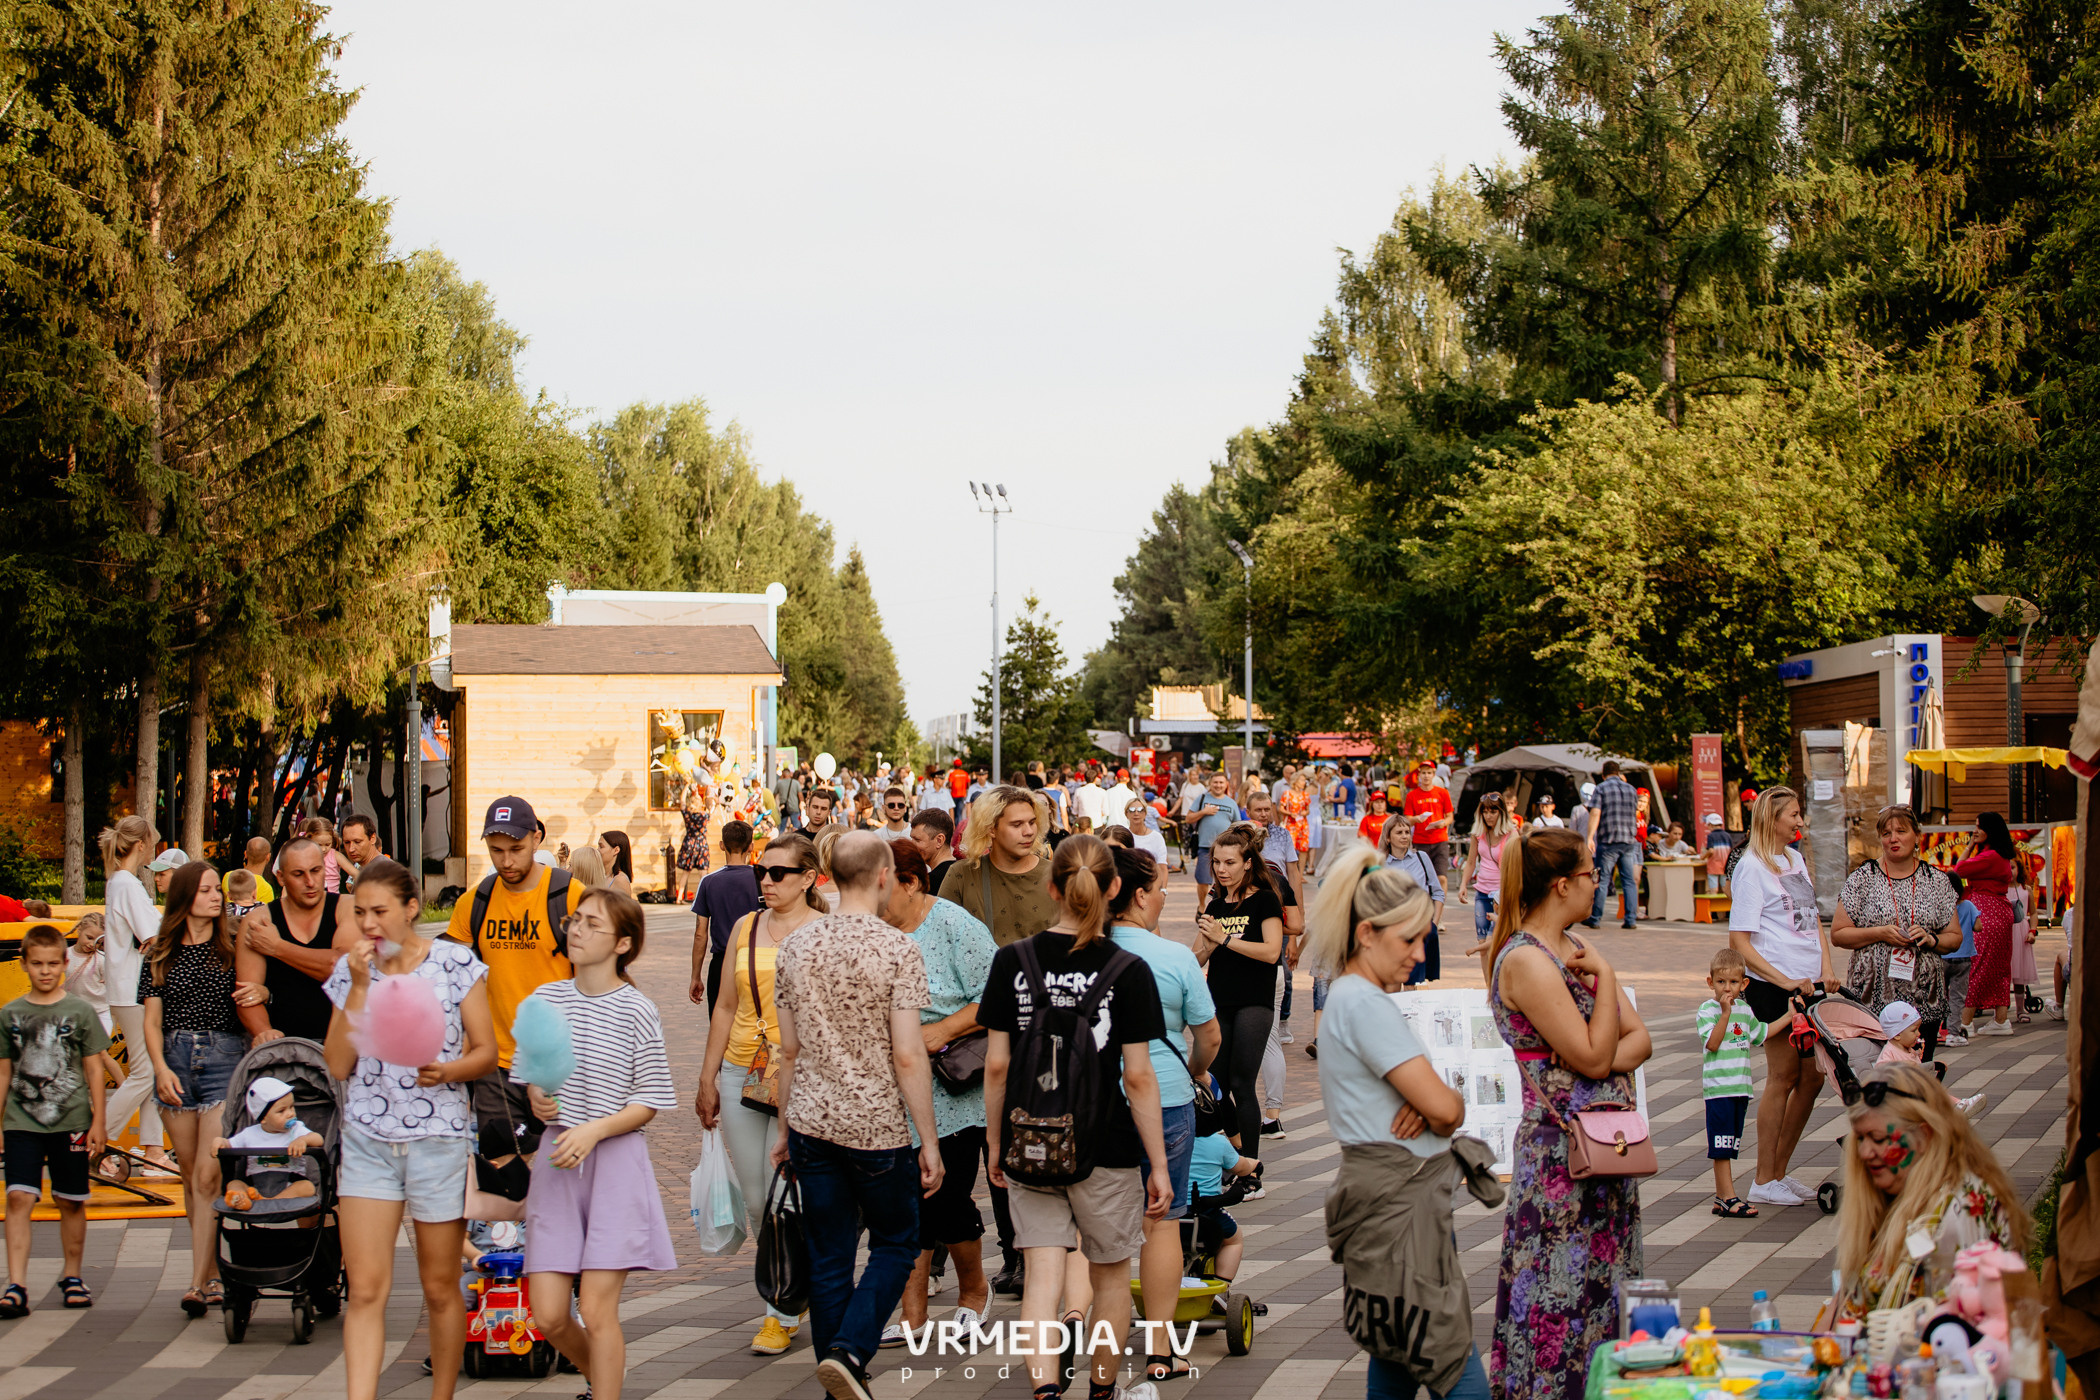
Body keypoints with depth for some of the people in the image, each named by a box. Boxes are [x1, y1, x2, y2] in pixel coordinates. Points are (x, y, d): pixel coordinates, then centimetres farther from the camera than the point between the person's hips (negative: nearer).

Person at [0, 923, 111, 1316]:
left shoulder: (80, 1011, 2)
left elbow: (95, 1067, 5)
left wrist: (98, 1121, 1)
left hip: (71, 1122, 0)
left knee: (71, 1203, 7)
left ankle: (72, 1276, 24)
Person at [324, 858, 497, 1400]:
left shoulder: (456, 963, -2)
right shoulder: (350, 970, 5)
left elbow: (486, 1052, 1)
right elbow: (339, 1066, -1)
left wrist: (447, 1071, -20)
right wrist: (360, 986, -8)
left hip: (439, 1137, -2)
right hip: (367, 1137, 2)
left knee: (440, 1288, 8)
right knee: (365, 1289, -7)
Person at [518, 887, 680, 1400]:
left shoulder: (636, 1011, -7)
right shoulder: (546, 1000, 5)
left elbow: (650, 1102, -4)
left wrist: (594, 1131, -18)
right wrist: (536, 1096, -4)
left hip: (616, 1160, -4)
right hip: (557, 1160, 4)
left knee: (597, 1310, -8)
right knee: (548, 1316, 2)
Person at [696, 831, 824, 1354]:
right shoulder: (744, 929, 11)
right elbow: (726, 1007, 16)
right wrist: (707, 1078, 14)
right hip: (741, 1075, 5)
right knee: (756, 1201, 8)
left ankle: (782, 1313, 6)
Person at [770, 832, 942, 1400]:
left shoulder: (797, 945, 4)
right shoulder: (896, 950, -12)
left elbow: (789, 1049, 9)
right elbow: (908, 1058, -14)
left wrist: (785, 1128, 19)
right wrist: (929, 1142, -8)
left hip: (812, 1121, 4)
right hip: (877, 1127, -4)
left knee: (829, 1257, 10)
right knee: (895, 1244, 11)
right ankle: (849, 1353, -9)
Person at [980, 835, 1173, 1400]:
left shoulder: (1013, 961, -4)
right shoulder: (1128, 971, -11)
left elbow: (996, 1064, -2)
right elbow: (1138, 1077, -10)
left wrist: (995, 1142, 11)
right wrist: (1159, 1165, -4)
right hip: (1106, 1149, -1)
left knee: (1043, 1270, 4)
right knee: (1110, 1273, 17)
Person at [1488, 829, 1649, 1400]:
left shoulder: (1573, 948, 11)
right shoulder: (1526, 962, -17)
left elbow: (1638, 1037, 7)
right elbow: (1593, 1058, -19)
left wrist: (1607, 1056, -14)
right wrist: (1604, 975, -13)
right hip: (1562, 1153, -9)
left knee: (1604, 1283, 14)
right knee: (1565, 1294, -3)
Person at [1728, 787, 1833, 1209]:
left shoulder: (1795, 859, 15)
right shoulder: (1751, 868, -9)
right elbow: (1739, 941, -13)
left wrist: (1826, 969, 6)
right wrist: (1785, 981, -18)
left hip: (1808, 984, 8)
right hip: (1772, 986, -8)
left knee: (1812, 1076, 9)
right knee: (1784, 1077, -4)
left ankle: (1779, 1172, 19)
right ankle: (1764, 1181, 5)